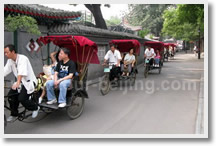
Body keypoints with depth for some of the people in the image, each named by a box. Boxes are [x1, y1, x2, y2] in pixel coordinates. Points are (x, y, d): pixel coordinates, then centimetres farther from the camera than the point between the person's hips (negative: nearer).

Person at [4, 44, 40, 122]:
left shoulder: (22, 58, -20)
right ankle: (14, 114, 14)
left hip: (29, 81, -7)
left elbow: (21, 72, -34)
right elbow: (5, 71, -3)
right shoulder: (10, 61, 3)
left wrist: (18, 83, -46)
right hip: (21, 82, 7)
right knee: (11, 95, -6)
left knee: (21, 98, -19)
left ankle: (35, 108, 8)